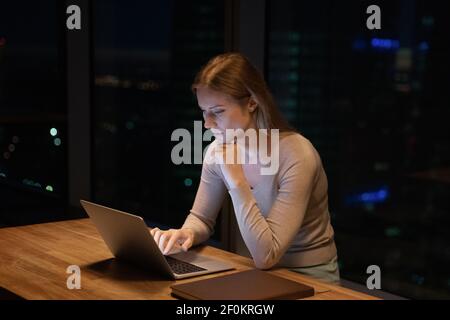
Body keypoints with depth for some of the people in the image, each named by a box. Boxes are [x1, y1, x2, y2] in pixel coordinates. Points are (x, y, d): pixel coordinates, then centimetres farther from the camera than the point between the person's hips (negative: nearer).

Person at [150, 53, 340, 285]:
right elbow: (202, 218, 5)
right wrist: (187, 234, -17)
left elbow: (265, 257, -27)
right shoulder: (219, 150, -6)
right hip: (263, 272, 6)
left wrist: (236, 179, -31)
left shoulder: (295, 156, -24)